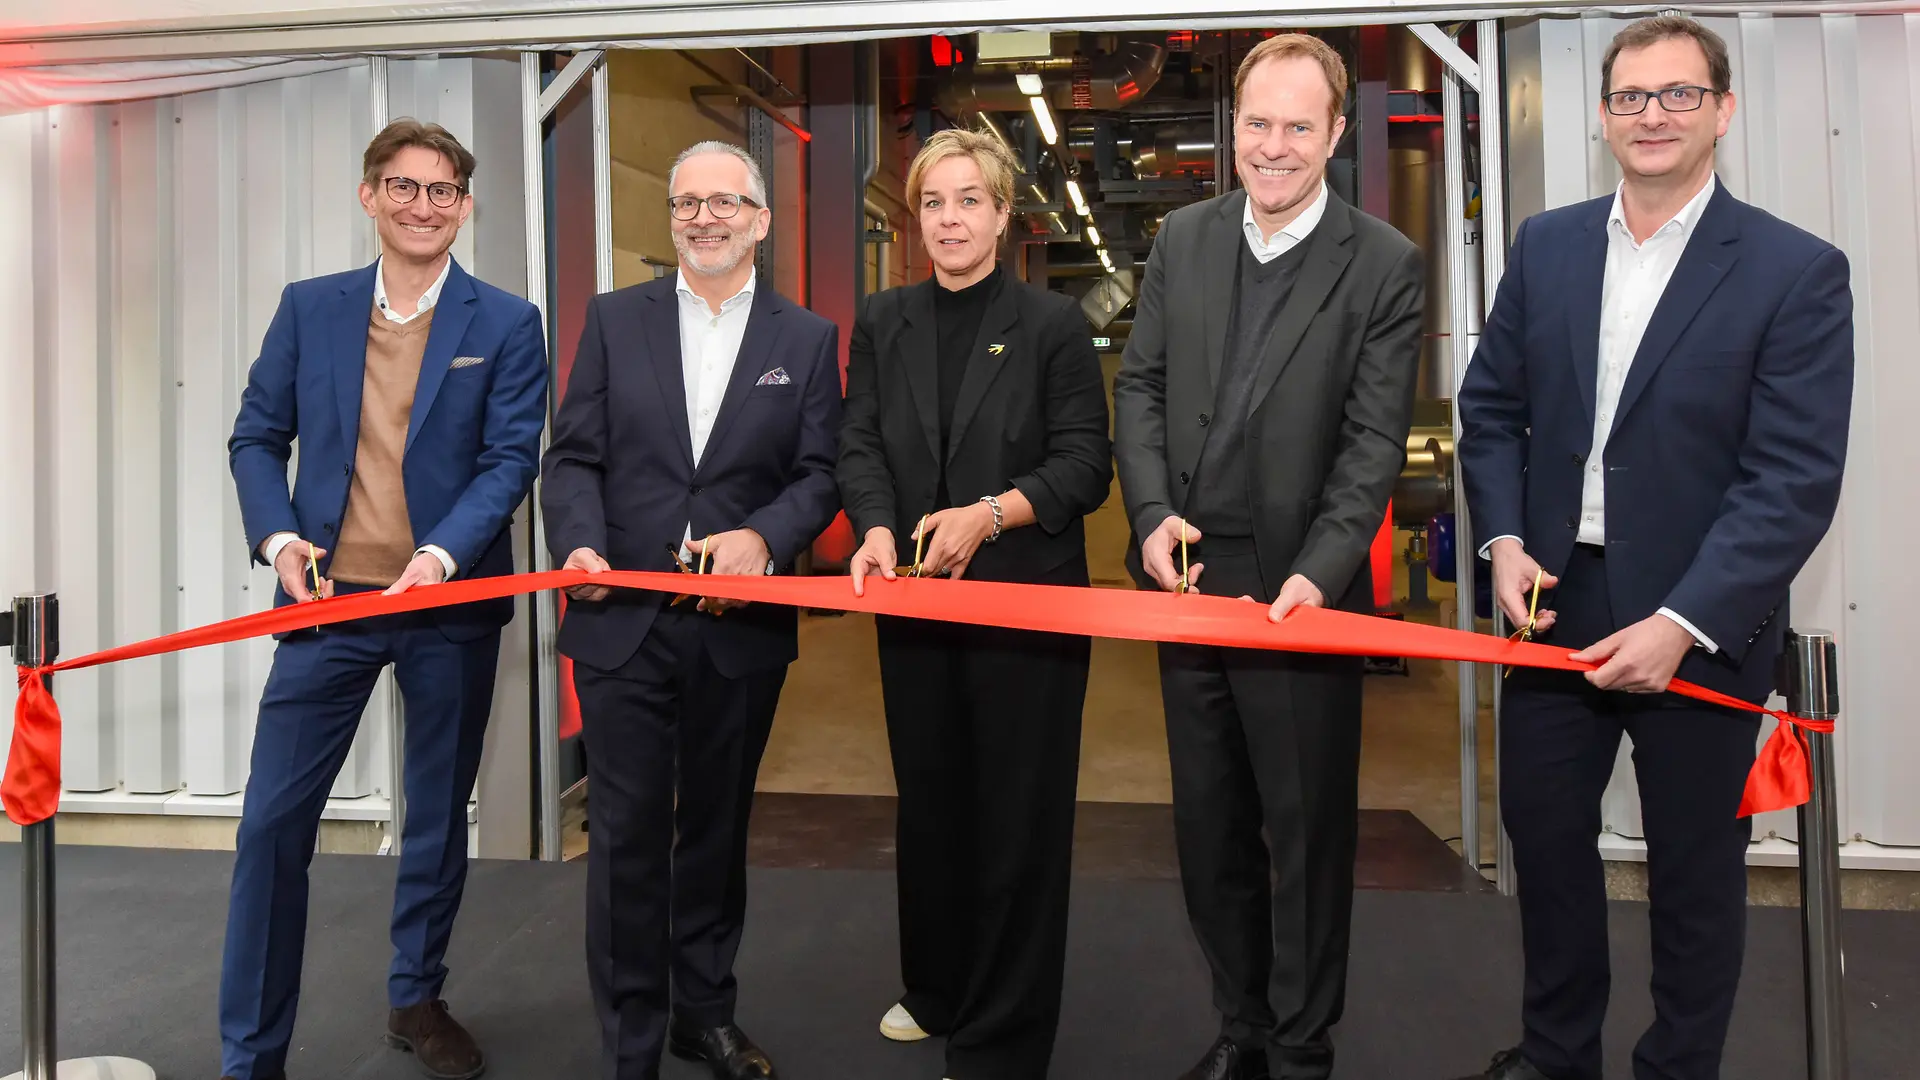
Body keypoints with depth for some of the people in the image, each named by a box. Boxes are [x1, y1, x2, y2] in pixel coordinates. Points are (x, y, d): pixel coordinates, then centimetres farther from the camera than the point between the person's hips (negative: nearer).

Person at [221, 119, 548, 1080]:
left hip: (451, 605, -1)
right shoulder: (308, 308, 7)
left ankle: (417, 999, 34)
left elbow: (510, 458, -6)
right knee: (273, 821, 0)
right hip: (328, 598, 1)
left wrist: (442, 553, -21)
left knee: (439, 816, 13)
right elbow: (257, 436, 8)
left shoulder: (506, 324, 0)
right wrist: (277, 538, -10)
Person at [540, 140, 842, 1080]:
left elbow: (819, 472, -1)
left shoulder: (809, 339, 6)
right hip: (623, 618, 0)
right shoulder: (614, 319, 7)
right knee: (626, 838, 4)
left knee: (717, 827, 15)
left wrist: (763, 536, -19)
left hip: (742, 626, 1)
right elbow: (574, 455, 2)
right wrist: (579, 542, -17)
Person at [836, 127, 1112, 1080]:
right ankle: (936, 992, 37)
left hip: (1026, 605, -4)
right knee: (929, 804, 17)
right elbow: (860, 446, 3)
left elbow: (1086, 466, -6)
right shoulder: (883, 323, 10)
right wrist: (877, 528, -17)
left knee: (1016, 818, 3)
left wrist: (990, 514, -20)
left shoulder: (1054, 324, -2)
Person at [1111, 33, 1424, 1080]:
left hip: (1301, 586, -4)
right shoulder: (1183, 239, 7)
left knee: (1307, 829, 8)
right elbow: (1139, 385, 7)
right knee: (1208, 826, 16)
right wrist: (1153, 513, -7)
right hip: (1187, 575, 5)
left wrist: (1318, 572, -20)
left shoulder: (1385, 264, -5)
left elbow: (1375, 439, -9)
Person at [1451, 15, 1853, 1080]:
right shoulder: (1545, 244, 5)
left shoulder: (1797, 271, -9)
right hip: (1554, 610, 4)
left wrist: (1682, 625, -22)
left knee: (1695, 876, 12)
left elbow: (1795, 478, -14)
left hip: (1702, 631, -4)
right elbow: (1491, 407, 7)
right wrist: (1504, 538, -8)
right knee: (1545, 842, 17)